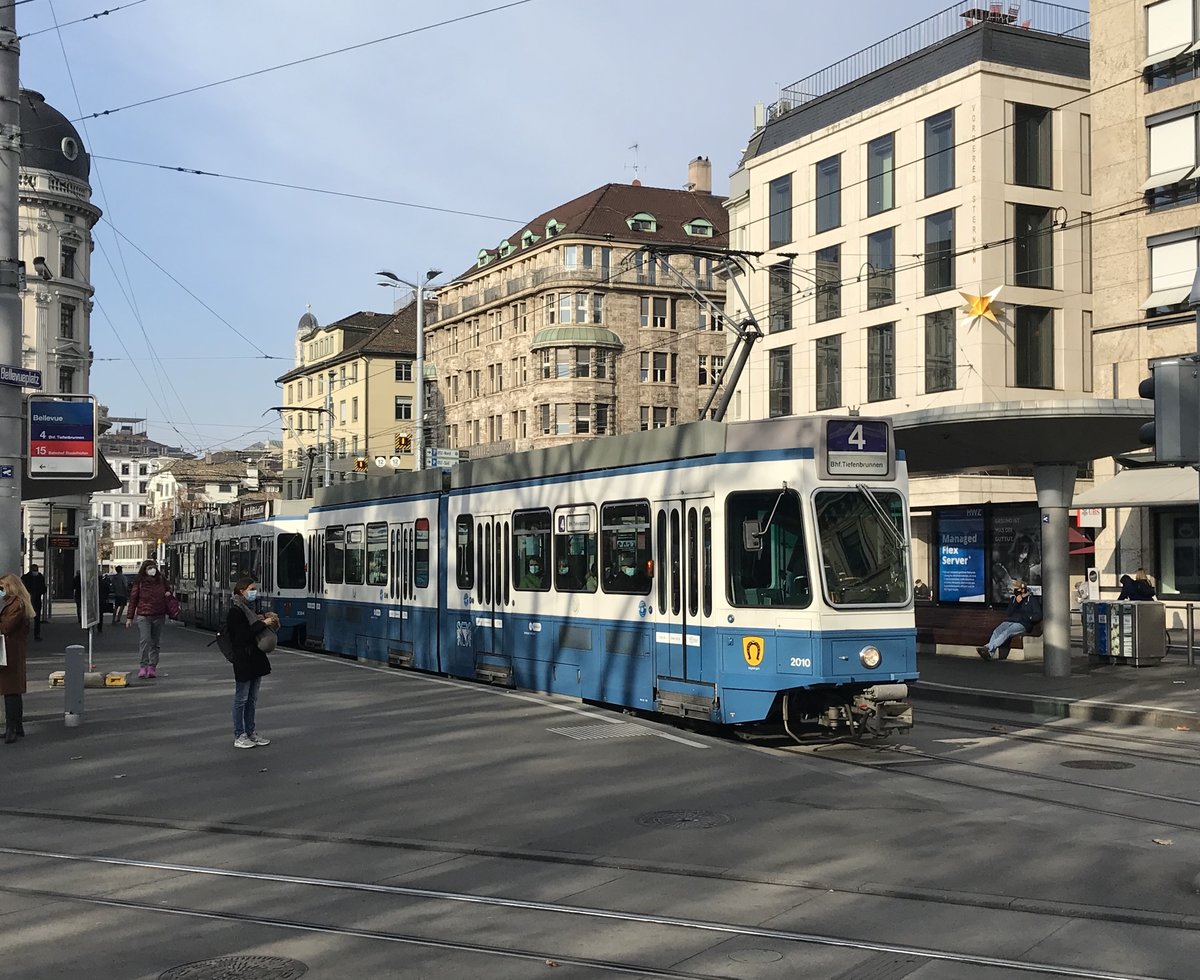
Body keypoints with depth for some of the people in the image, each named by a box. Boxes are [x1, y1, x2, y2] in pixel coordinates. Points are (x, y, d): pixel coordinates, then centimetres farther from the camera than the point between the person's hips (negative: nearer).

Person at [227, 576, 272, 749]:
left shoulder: (249, 609, 12)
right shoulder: (235, 612, -15)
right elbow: (242, 636, -22)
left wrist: (263, 622, 2)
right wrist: (262, 624, -20)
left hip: (255, 660, 9)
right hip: (243, 661, -9)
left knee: (252, 699, 13)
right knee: (241, 699, 0)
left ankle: (251, 733, 21)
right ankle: (239, 736, 6)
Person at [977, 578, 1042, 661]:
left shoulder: (1032, 599, 7)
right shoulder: (1014, 599, 23)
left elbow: (1038, 616, 1)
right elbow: (1009, 613, 12)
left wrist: (1025, 617, -8)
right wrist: (1016, 603, 0)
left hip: (1022, 624, -5)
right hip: (1010, 621, 5)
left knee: (1007, 632, -34)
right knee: (996, 631, -27)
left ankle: (988, 648, -49)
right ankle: (990, 653, -45)